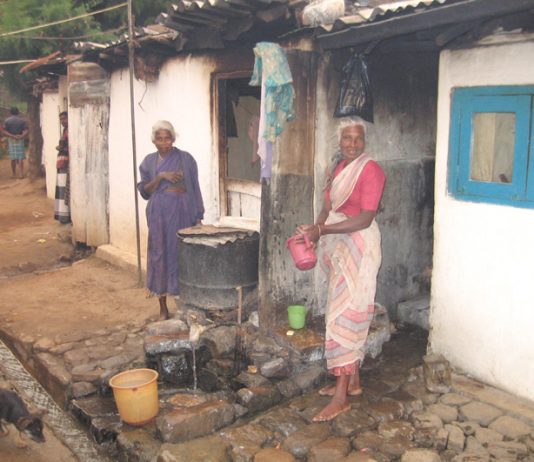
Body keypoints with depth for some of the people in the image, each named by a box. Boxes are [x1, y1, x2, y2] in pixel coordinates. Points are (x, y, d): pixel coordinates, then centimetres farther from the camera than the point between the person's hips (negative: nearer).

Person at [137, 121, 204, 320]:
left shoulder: (185, 159, 1)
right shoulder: (149, 161, 8)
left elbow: (195, 188, 2)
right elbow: (144, 191, 4)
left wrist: (198, 217, -2)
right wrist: (160, 177, -12)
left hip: (182, 213, -2)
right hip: (159, 215, 2)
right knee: (160, 256, 4)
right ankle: (163, 307, 15)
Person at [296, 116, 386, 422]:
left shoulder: (371, 171, -13)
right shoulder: (338, 168, 12)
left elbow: (365, 219, -21)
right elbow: (329, 207, 12)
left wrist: (321, 230, -23)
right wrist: (315, 229, -8)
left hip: (360, 246, -8)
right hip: (338, 245, 8)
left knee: (346, 315, -8)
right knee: (351, 315, 14)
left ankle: (341, 396, -2)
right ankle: (353, 380, 26)